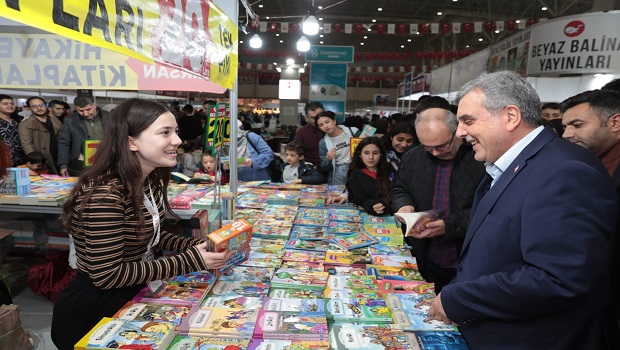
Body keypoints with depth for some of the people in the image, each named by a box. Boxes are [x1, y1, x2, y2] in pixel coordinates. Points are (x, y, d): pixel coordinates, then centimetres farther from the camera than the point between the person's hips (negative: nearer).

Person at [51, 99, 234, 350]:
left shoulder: (153, 179, -2)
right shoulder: (105, 193, -29)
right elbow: (106, 275, -27)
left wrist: (196, 246, -9)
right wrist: (190, 261, -27)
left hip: (133, 293, 7)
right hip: (93, 311, -7)